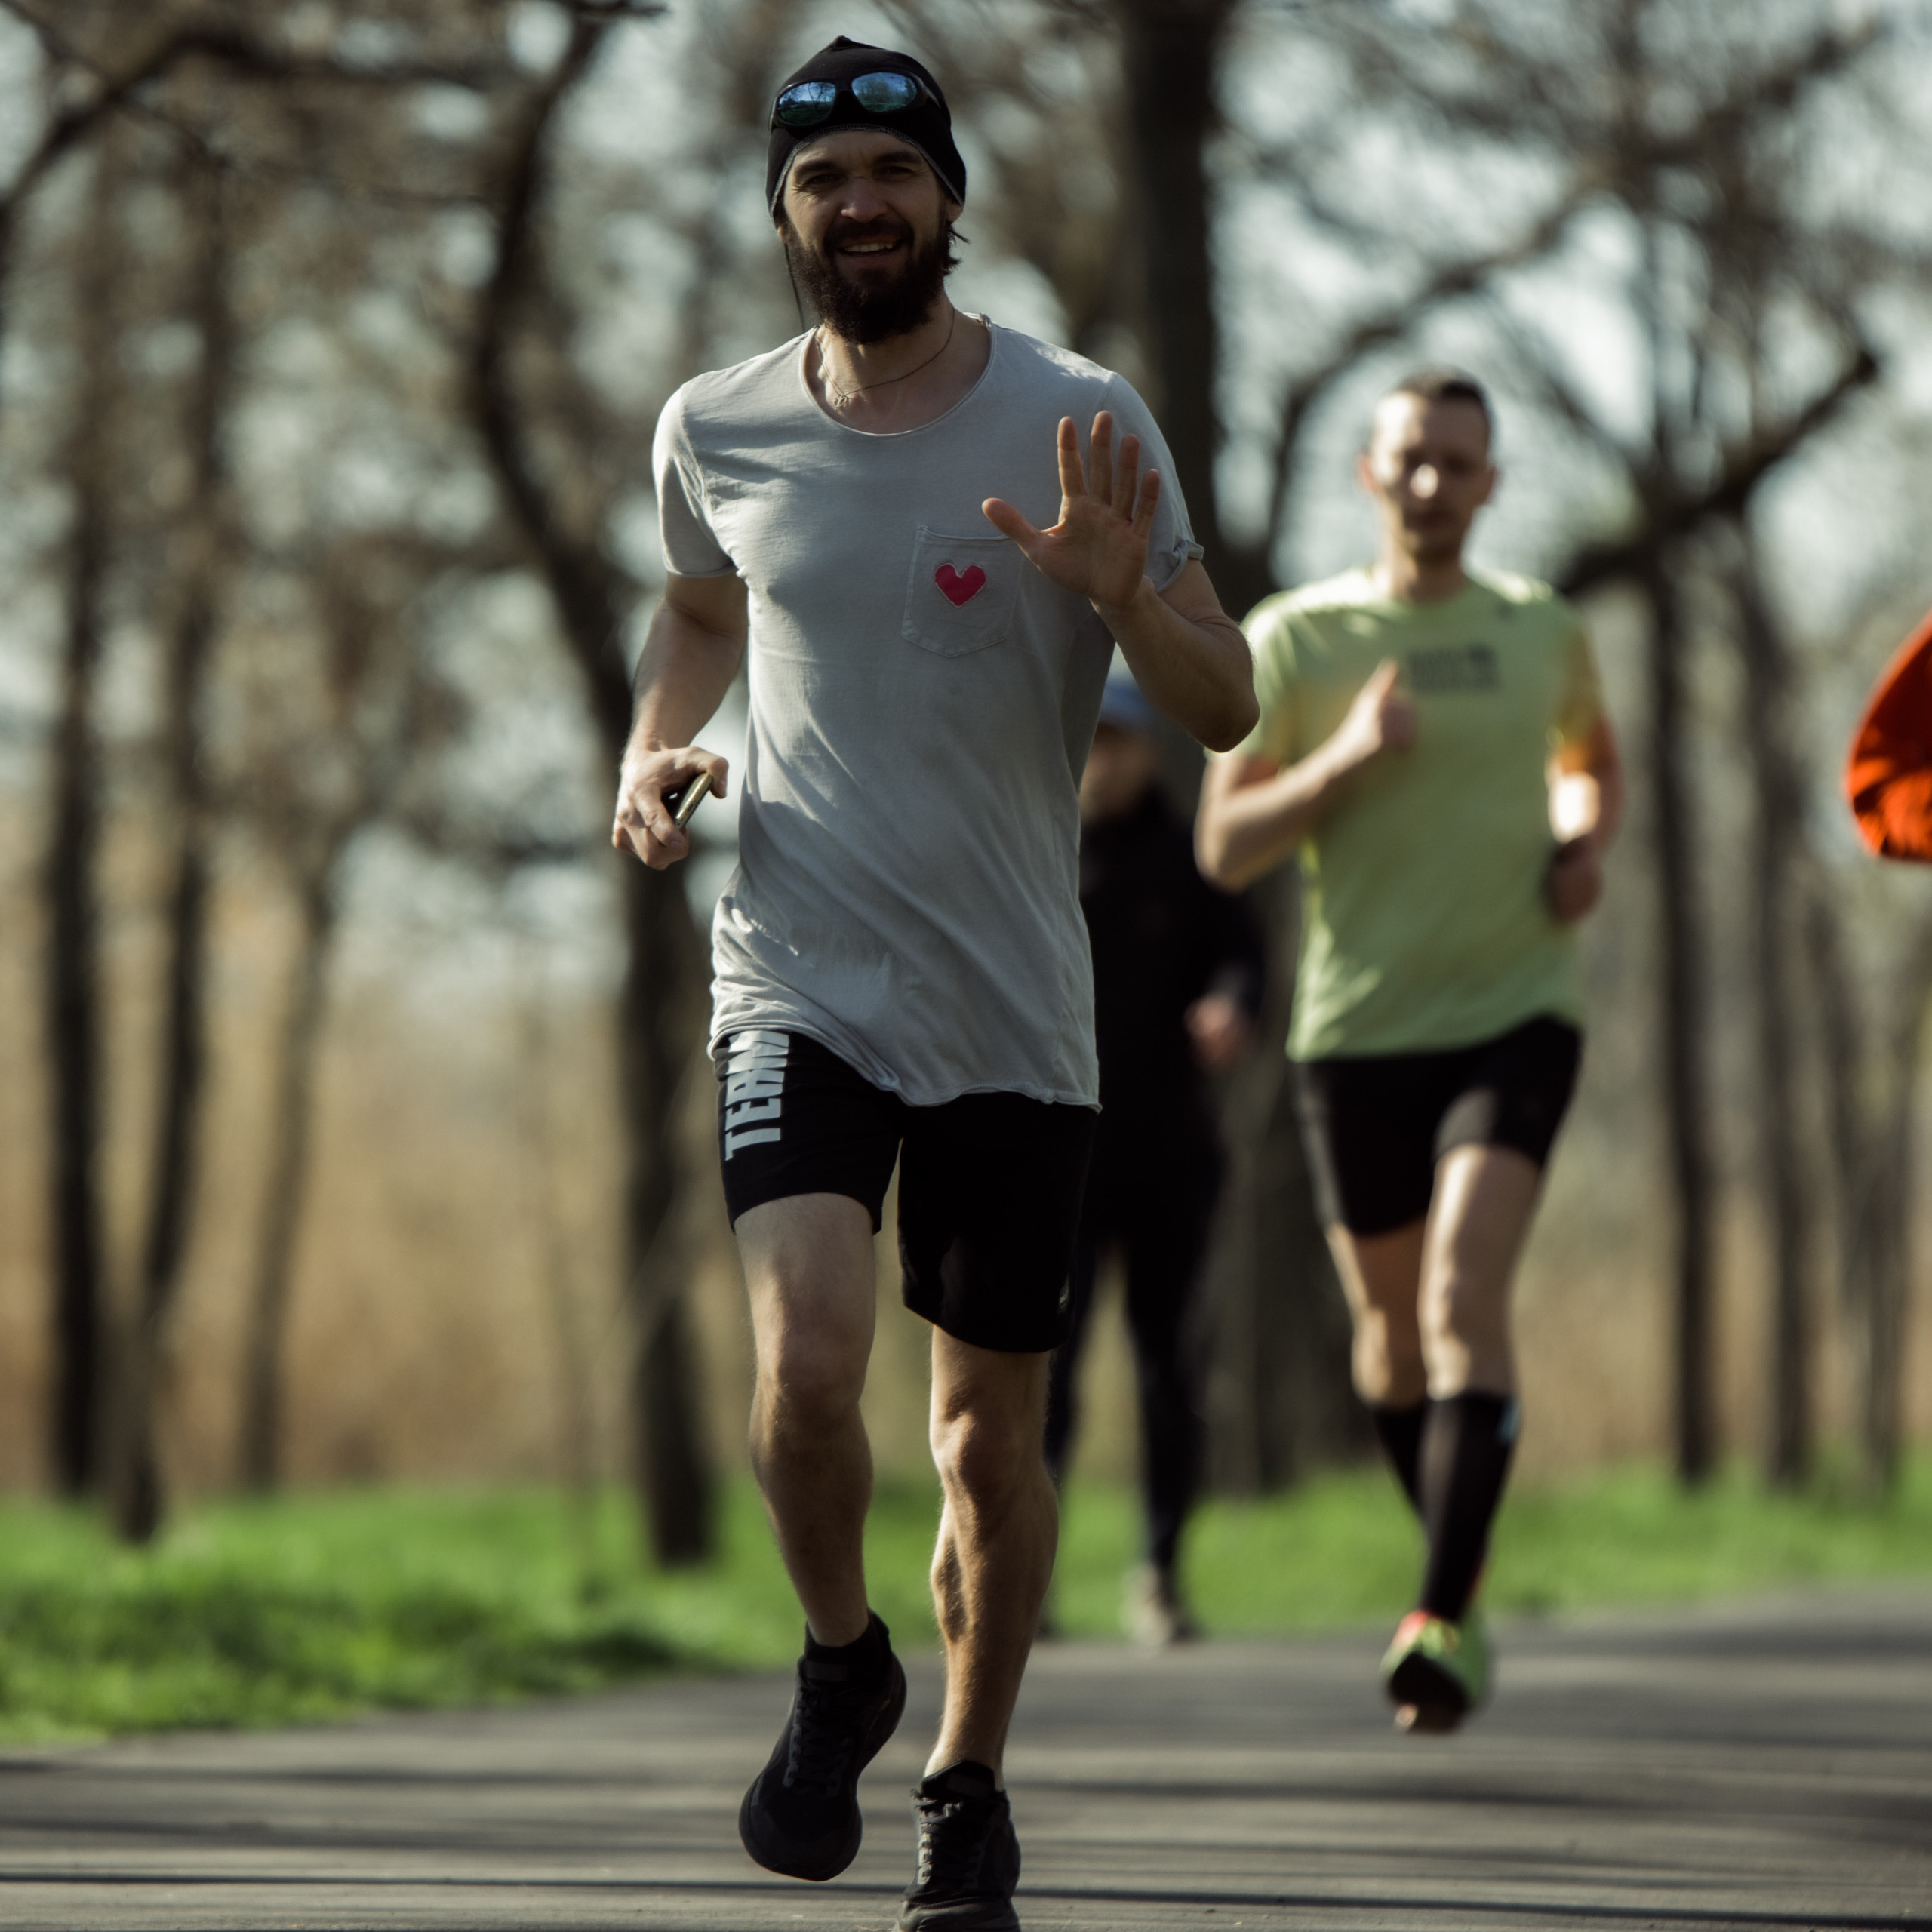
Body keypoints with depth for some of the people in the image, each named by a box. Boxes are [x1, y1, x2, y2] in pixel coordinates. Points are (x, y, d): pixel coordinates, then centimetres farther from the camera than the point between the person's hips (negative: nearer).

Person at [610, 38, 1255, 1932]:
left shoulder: (1081, 426, -5)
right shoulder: (716, 432, 2)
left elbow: (1226, 708, -4)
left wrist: (1119, 588, -23)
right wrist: (654, 752, 6)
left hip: (1014, 1010, 0)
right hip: (799, 978, 0)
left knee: (990, 1430, 5)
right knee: (806, 1361, -20)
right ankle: (840, 1668, 9)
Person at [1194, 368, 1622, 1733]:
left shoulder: (1543, 631, 6)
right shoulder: (1292, 638, 0)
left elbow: (1593, 757, 27)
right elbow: (1224, 849, -4)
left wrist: (1587, 840, 5)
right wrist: (1345, 760, -20)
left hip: (1514, 1015, -1)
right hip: (1360, 1023, 1)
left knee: (1466, 1294, -19)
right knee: (1392, 1324, 11)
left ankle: (1446, 1620, -24)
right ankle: (1458, 1562, 37)